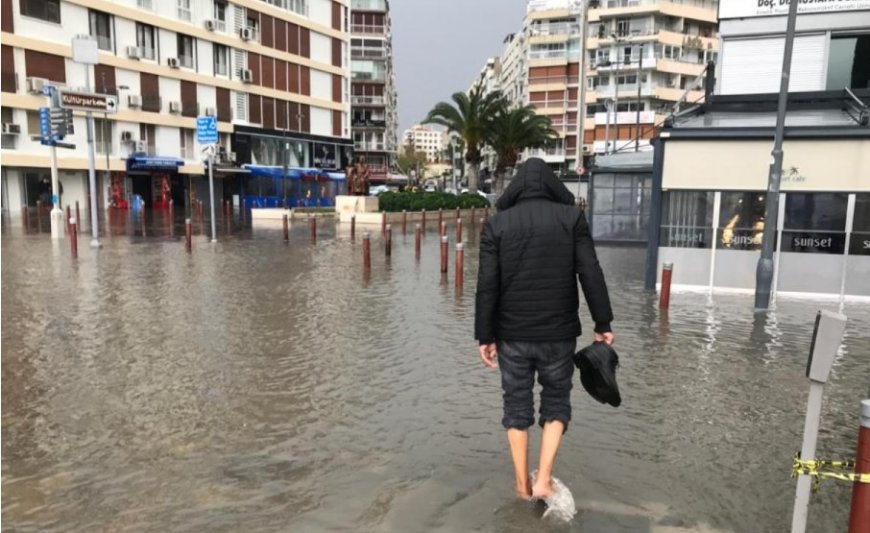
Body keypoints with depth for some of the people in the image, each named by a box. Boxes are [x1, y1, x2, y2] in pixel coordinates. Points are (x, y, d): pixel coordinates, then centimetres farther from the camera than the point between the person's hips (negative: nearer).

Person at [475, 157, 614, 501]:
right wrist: (603, 324, 1)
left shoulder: (497, 224, -2)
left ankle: (522, 485, 21)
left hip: (511, 334, 0)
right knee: (556, 402, 17)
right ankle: (543, 481, 10)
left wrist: (485, 336, 0)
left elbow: (487, 286, -5)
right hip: (558, 333, 0)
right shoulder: (571, 217, -2)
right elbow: (591, 274, -6)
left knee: (517, 405, 13)